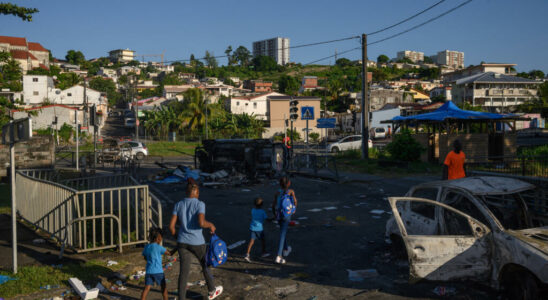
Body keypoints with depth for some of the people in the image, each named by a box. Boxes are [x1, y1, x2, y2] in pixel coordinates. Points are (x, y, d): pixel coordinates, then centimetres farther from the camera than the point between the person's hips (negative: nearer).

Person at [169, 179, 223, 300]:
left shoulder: (178, 205, 0)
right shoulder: (200, 204, -13)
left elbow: (171, 226, -2)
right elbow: (201, 223, -27)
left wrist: (177, 237, 14)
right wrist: (210, 225, -5)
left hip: (182, 243, 3)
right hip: (197, 243, -3)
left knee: (183, 272, 7)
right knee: (206, 264, 22)